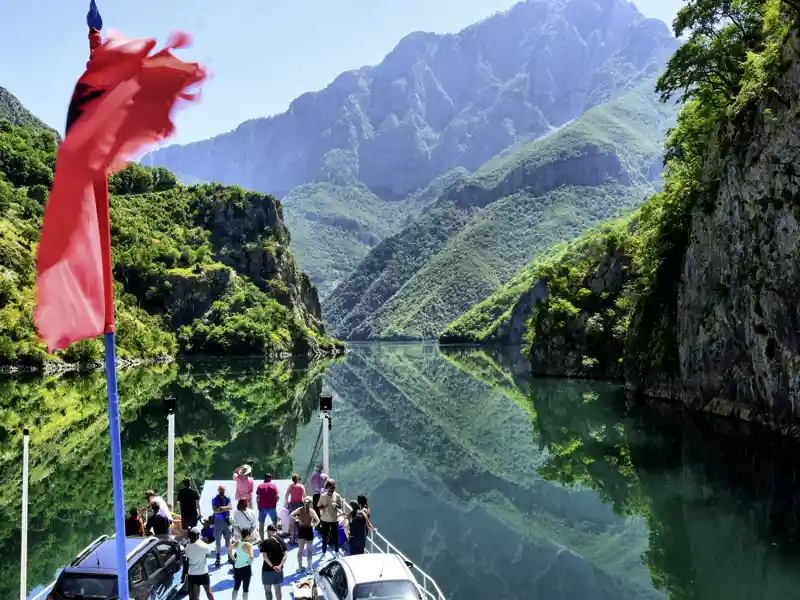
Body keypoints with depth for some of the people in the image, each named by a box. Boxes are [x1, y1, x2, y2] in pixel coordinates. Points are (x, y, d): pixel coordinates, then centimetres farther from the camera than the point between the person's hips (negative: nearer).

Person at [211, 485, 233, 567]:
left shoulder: (227, 498, 2)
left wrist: (221, 508, -20)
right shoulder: (214, 499, -7)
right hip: (218, 521, -2)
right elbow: (214, 510, -17)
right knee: (218, 539, 5)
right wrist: (225, 509, -19)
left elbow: (230, 507, -10)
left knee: (228, 538, 9)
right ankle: (218, 557, 14)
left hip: (227, 520, 2)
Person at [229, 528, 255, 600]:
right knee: (245, 588, 7)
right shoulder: (249, 545, -18)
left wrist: (233, 558, 16)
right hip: (246, 568, -5)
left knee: (236, 587, 21)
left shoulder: (237, 543, -2)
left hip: (237, 567, 5)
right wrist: (250, 563, -9)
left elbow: (229, 549, 11)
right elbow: (251, 557, -28)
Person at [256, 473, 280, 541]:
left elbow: (257, 497, -2)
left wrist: (258, 505, 10)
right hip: (271, 507, -1)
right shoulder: (273, 486, -1)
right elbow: (277, 497, -6)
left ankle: (262, 540, 7)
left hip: (262, 507, 1)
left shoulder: (260, 486, 3)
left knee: (261, 524, 8)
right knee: (275, 522, 15)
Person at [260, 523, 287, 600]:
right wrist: (280, 565, -12)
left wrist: (272, 566, -19)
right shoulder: (281, 541, 1)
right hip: (278, 569, 5)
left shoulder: (265, 542, -13)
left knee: (267, 589, 8)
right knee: (277, 587, 18)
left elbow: (265, 556, -19)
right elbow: (285, 555, -5)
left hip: (267, 569, -5)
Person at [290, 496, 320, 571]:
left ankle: (300, 567, 22)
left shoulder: (300, 509, -3)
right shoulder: (312, 511, -12)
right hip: (309, 530, -3)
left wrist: (297, 519, 3)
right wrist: (313, 525, -6)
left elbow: (290, 516, -7)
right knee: (309, 550, 11)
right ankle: (309, 568, 11)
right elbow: (318, 520, -23)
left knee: (300, 549, 16)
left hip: (301, 530, 3)